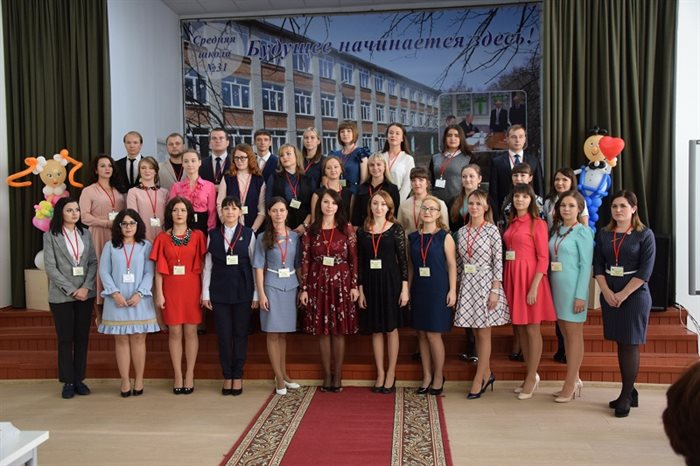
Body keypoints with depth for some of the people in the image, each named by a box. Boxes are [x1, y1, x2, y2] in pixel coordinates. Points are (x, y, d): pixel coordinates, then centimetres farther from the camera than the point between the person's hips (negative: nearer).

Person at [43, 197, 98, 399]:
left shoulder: (86, 233, 9)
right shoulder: (50, 236, 0)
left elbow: (93, 262, 4)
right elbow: (50, 267, -6)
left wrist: (86, 287, -10)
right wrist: (71, 290, -13)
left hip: (85, 294, 3)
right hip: (61, 296, -3)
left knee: (82, 338, 7)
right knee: (65, 339, 2)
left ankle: (79, 379, 15)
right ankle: (68, 382, 10)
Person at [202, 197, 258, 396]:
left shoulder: (248, 234, 1)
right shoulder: (213, 235, 5)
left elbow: (255, 265, 1)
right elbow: (208, 265, 5)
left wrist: (256, 294, -2)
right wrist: (205, 293, 0)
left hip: (242, 291, -1)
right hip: (219, 292, 1)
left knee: (241, 333, 5)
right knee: (224, 335, 5)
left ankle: (238, 376, 17)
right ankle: (227, 376, 18)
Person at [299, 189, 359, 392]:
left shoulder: (347, 228, 1)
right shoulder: (311, 230, 4)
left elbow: (354, 259, 0)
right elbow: (305, 261, 2)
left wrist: (355, 285, -5)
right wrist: (304, 288, -2)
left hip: (341, 283, -1)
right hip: (318, 283, 1)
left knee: (339, 330, 4)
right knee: (323, 331, 7)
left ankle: (338, 375, 15)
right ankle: (327, 375, 17)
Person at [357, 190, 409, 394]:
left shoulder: (396, 229, -2)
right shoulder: (362, 231, 5)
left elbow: (403, 259, -4)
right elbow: (360, 262, 6)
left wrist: (404, 288, -8)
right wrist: (360, 290, 3)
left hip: (390, 281, -3)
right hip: (370, 282, 3)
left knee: (391, 329, 6)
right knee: (376, 330, 9)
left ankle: (391, 373, 17)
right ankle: (380, 373, 20)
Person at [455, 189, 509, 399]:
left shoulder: (492, 230, -6)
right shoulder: (462, 231, 8)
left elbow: (498, 262, -9)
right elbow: (459, 263, 11)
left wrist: (495, 290, -13)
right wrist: (456, 287, 9)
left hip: (485, 282, -5)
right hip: (467, 284, 5)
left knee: (484, 334, 2)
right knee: (477, 333, 11)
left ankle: (479, 380, 9)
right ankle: (487, 374, 26)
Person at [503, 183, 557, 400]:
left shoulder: (537, 223, -6)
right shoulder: (511, 223, 12)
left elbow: (543, 258, -11)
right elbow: (507, 251, 12)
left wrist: (534, 287, -17)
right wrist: (506, 281, 4)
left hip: (530, 276, -6)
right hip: (512, 276, 7)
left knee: (532, 328, 2)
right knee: (519, 327, 11)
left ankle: (531, 377, 13)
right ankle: (532, 374, 24)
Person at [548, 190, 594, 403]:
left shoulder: (582, 231, -8)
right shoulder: (556, 229, 10)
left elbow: (586, 265, -11)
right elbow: (550, 259, 11)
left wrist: (581, 295, -15)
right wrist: (550, 287, 3)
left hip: (573, 287, -6)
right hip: (556, 286, 7)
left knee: (574, 335, 1)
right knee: (565, 334, 12)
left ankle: (570, 385, 7)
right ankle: (575, 380, 23)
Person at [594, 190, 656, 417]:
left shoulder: (644, 234, -4)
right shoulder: (604, 234, 8)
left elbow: (645, 270, -10)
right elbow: (597, 265, 5)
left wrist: (623, 294, -14)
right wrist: (607, 292, -8)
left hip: (634, 295, -4)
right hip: (609, 295, 4)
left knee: (630, 344, -1)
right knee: (620, 344, 8)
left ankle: (626, 396, 6)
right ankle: (630, 392, 19)